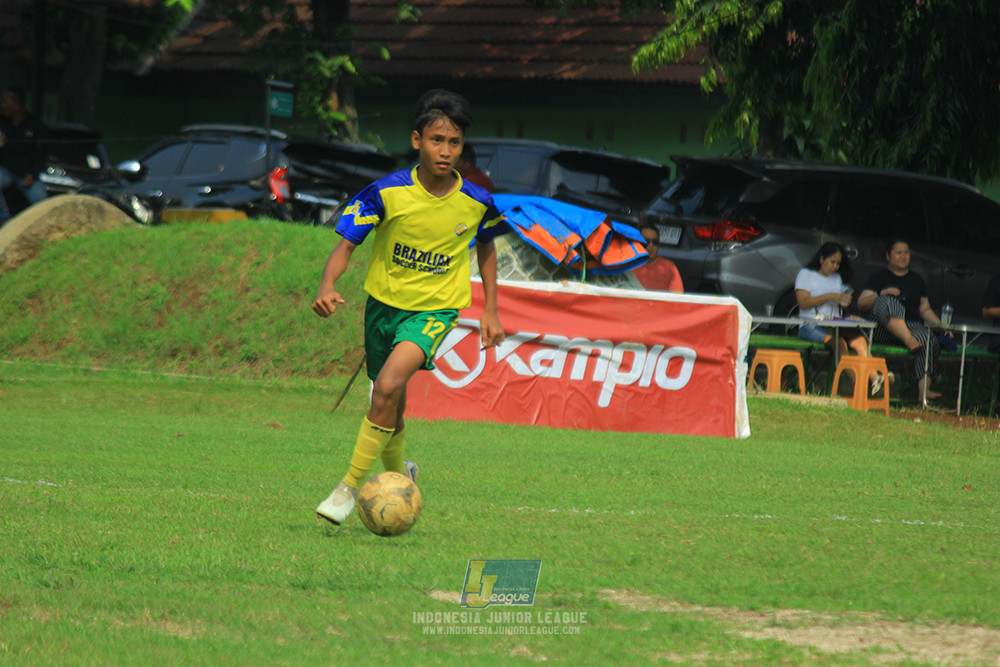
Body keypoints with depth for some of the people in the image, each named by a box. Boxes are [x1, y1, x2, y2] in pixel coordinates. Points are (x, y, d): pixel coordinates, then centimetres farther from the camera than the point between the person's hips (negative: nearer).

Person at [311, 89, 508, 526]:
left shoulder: (475, 202, -10)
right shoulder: (387, 193, -16)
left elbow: (486, 245, 11)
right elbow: (347, 244, -13)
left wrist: (490, 310, 11)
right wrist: (328, 287, -32)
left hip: (434, 309, -2)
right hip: (384, 303, 2)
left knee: (388, 386, -27)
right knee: (390, 409, 16)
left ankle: (350, 487, -18)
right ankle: (398, 474, 48)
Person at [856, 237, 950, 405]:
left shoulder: (917, 280, 25)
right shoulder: (879, 277, 15)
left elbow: (925, 310, 26)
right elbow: (861, 304, 5)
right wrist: (881, 295, -13)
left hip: (912, 325, 3)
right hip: (884, 330, -3)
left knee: (929, 340, -33)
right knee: (888, 301, -35)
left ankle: (924, 390, -44)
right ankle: (909, 341, -52)